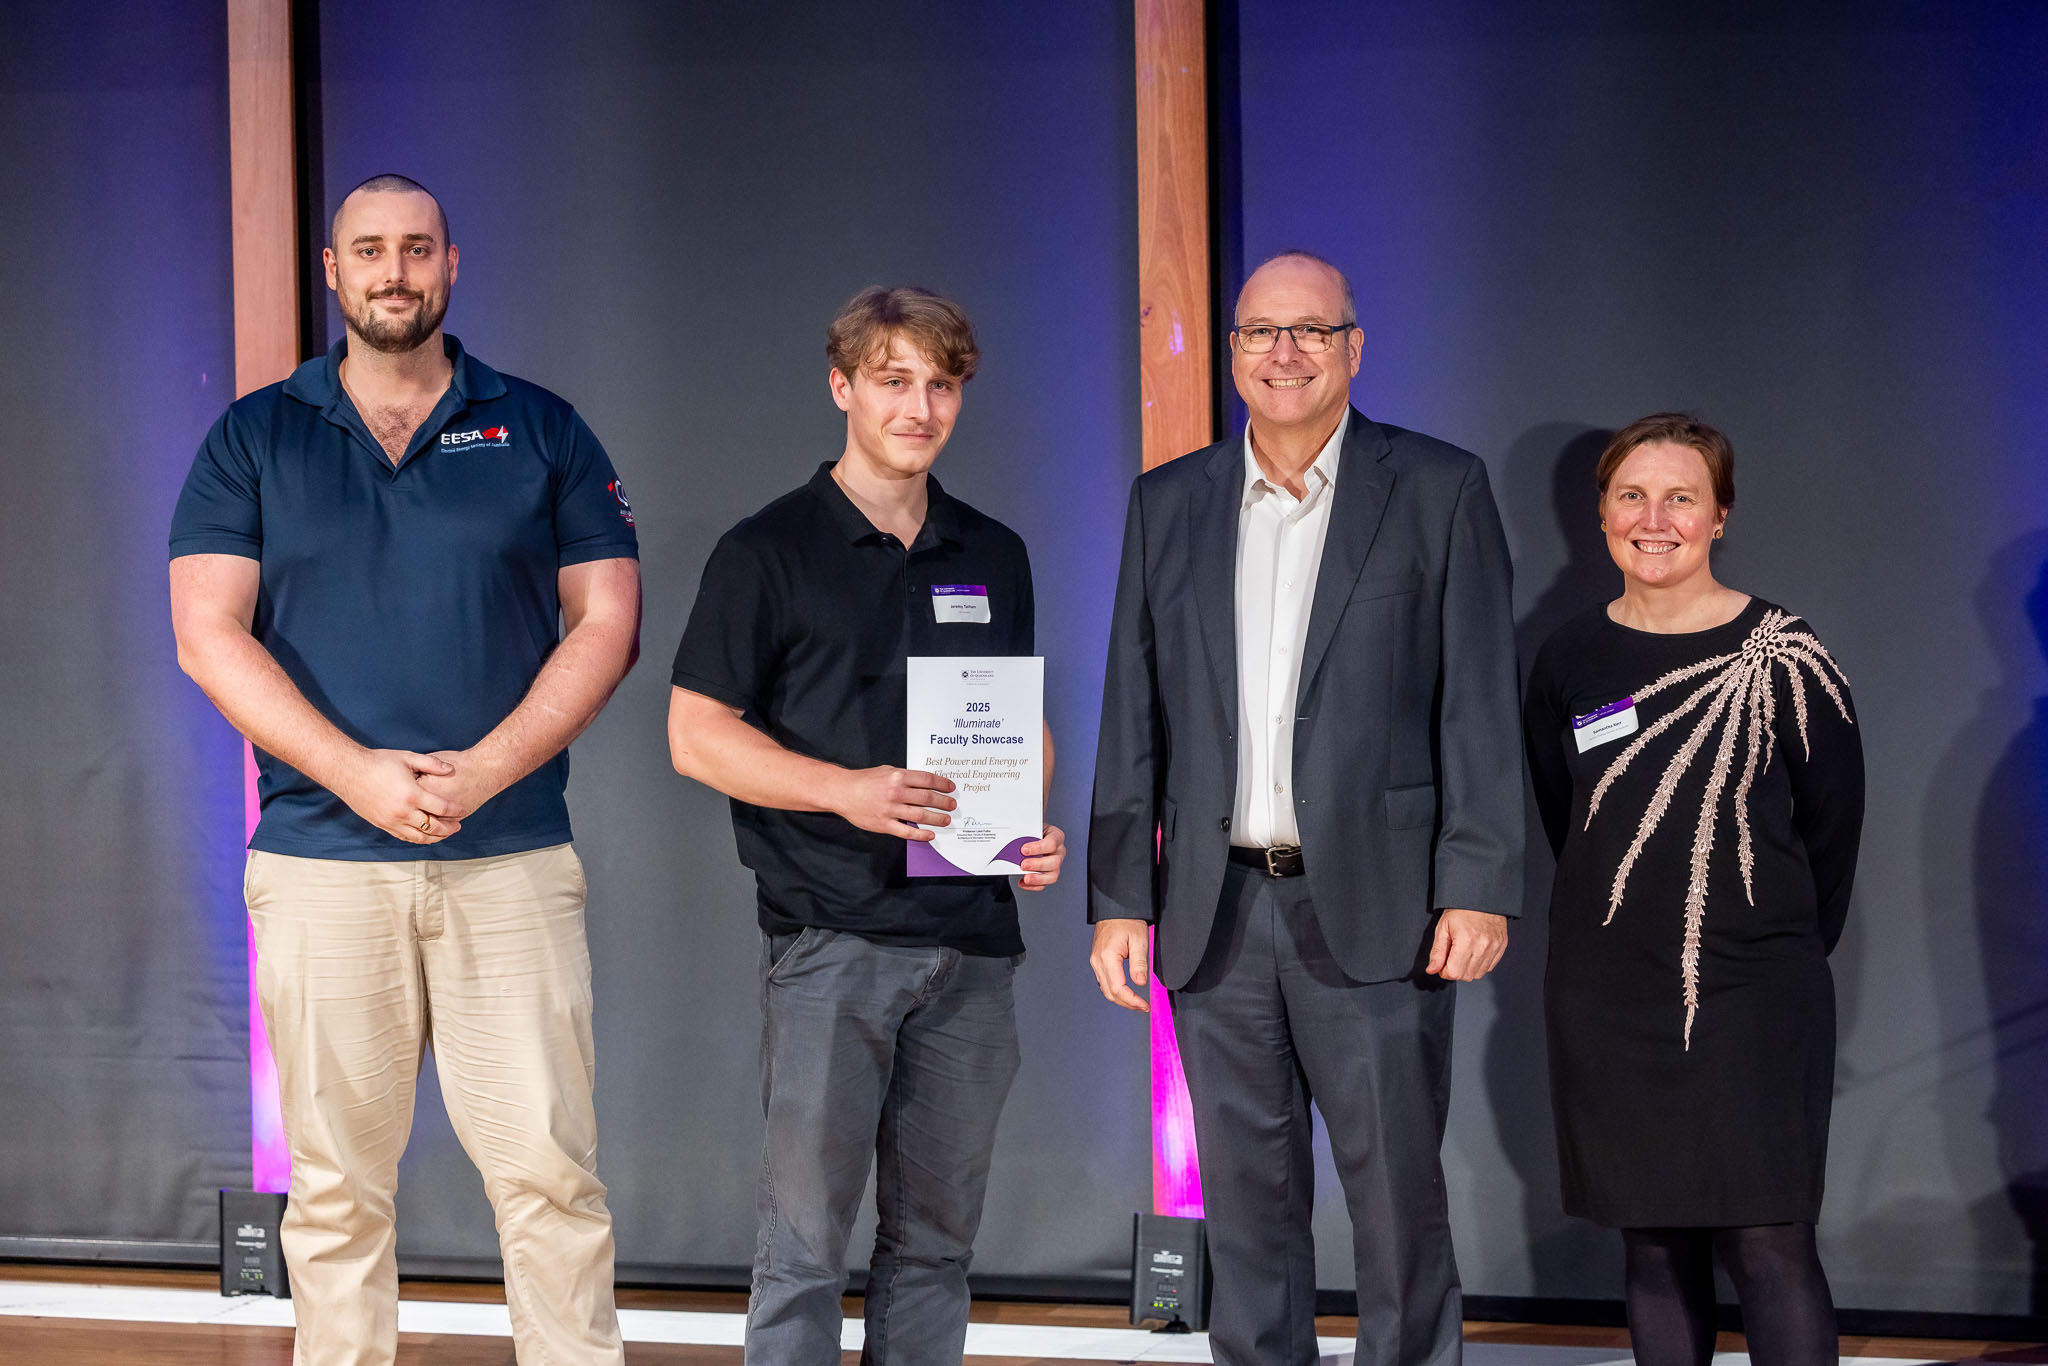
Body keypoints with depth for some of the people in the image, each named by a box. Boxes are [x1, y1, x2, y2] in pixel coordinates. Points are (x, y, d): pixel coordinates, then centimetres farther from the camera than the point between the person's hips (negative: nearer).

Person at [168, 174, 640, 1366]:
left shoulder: (542, 431, 9)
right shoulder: (254, 439, 9)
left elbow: (608, 620, 4)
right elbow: (208, 632, 0)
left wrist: (484, 770, -10)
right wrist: (357, 773, -12)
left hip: (512, 859, 0)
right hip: (320, 857, 0)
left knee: (550, 1168, -4)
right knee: (338, 1183, 4)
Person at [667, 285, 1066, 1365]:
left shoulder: (994, 557, 14)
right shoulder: (770, 551, -1)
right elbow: (698, 735, -4)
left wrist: (1036, 830, 2)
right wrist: (847, 790, -18)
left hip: (970, 939, 5)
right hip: (831, 939, -5)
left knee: (936, 1236, 10)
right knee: (804, 1239, -4)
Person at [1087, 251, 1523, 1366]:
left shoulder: (1438, 490, 2)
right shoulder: (1168, 503, 11)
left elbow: (1479, 705, -2)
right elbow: (1134, 716, 10)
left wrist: (1479, 888, -9)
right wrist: (1118, 898, 4)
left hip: (1373, 909, -3)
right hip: (1216, 913, 3)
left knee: (1396, 1192, 1)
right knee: (1246, 1200, 9)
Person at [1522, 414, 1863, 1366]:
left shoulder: (1783, 657, -5)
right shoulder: (1570, 660, 4)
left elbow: (1832, 823, 4)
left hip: (1754, 1000, -3)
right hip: (1607, 999, 3)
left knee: (1768, 1244, -9)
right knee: (1655, 1244, 8)